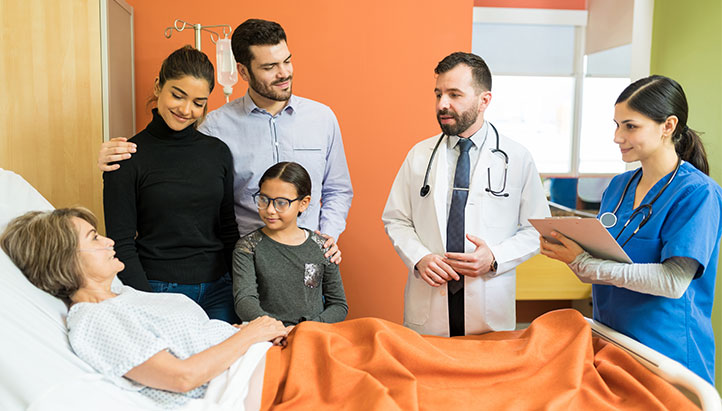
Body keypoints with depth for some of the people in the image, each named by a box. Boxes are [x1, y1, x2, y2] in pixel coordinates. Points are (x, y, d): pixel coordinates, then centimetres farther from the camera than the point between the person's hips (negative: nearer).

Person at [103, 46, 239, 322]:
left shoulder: (218, 152, 5)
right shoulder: (127, 157, -6)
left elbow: (229, 230, 10)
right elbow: (121, 244, -6)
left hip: (217, 290, 4)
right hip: (157, 289, -3)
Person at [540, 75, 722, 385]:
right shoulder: (618, 185, 6)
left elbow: (673, 281, -23)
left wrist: (585, 263, -24)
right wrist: (568, 249, -12)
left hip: (667, 349, -6)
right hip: (609, 338, 6)